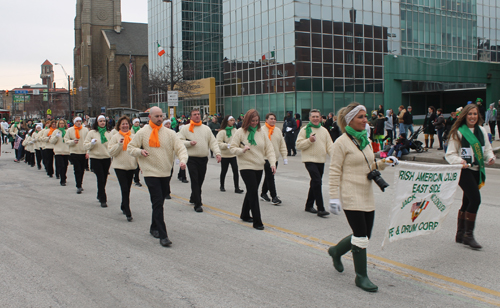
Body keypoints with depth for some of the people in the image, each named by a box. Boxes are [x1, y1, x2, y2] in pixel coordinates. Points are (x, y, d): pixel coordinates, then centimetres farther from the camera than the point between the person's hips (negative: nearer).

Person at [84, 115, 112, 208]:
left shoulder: (108, 133, 9)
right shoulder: (92, 133, 0)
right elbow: (85, 146, -1)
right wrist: (92, 143, -19)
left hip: (106, 158, 4)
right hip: (95, 159, -3)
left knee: (104, 179, 10)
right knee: (101, 179, -9)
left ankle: (100, 196, 31)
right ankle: (103, 200, -5)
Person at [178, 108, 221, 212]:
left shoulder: (206, 128, 13)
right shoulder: (186, 128, 2)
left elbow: (213, 142, 9)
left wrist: (217, 153, -4)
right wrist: (189, 143, -16)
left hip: (203, 158, 4)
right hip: (192, 158, -4)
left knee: (200, 181, 13)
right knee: (195, 181, -8)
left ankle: (194, 198, 35)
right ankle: (197, 204, -6)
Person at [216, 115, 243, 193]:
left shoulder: (235, 130, 5)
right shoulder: (222, 132, -12)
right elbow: (219, 143, -16)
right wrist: (227, 145, -26)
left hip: (234, 155, 4)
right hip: (224, 155, -4)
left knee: (236, 171, -5)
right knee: (224, 171, 11)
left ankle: (237, 188, -1)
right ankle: (222, 186, 29)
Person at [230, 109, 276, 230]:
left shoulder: (261, 133, 6)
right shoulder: (240, 132, -5)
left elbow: (269, 149, 5)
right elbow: (233, 148, -4)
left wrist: (272, 162, -8)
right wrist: (242, 150, -24)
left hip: (259, 167, 5)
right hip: (246, 167, -5)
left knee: (252, 192, 16)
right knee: (253, 193, -10)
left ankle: (245, 215, 35)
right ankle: (257, 221, -6)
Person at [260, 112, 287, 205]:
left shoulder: (278, 130, 11)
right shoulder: (262, 130, -6)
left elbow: (282, 144, 13)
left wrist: (284, 156, 9)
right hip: (265, 157, -6)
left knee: (269, 177, 15)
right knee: (270, 177, -8)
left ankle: (263, 194, 29)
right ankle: (274, 197, -7)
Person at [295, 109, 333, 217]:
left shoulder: (324, 130, 12)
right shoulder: (305, 130, -3)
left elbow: (329, 145, 10)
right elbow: (298, 145, -7)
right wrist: (309, 140, -20)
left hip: (321, 161, 6)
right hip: (310, 160, -6)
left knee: (315, 183, 14)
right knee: (317, 182, -17)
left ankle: (309, 205, 29)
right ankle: (320, 208, -15)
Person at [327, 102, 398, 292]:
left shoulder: (365, 140, 13)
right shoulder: (342, 142, -10)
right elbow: (335, 172, -12)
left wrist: (383, 163, 3)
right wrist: (334, 197, -15)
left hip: (367, 195, 8)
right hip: (351, 196, -8)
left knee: (364, 236, 12)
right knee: (361, 236, -5)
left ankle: (336, 251, 37)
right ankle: (361, 277, 10)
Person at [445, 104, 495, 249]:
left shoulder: (482, 131, 10)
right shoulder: (458, 132, -6)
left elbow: (487, 148, 17)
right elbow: (450, 154, -6)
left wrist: (490, 157, -5)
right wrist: (459, 161, -24)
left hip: (477, 170, 6)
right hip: (464, 170, -6)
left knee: (467, 201, 12)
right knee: (475, 199, -17)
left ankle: (460, 234, 24)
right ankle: (468, 234, -7)